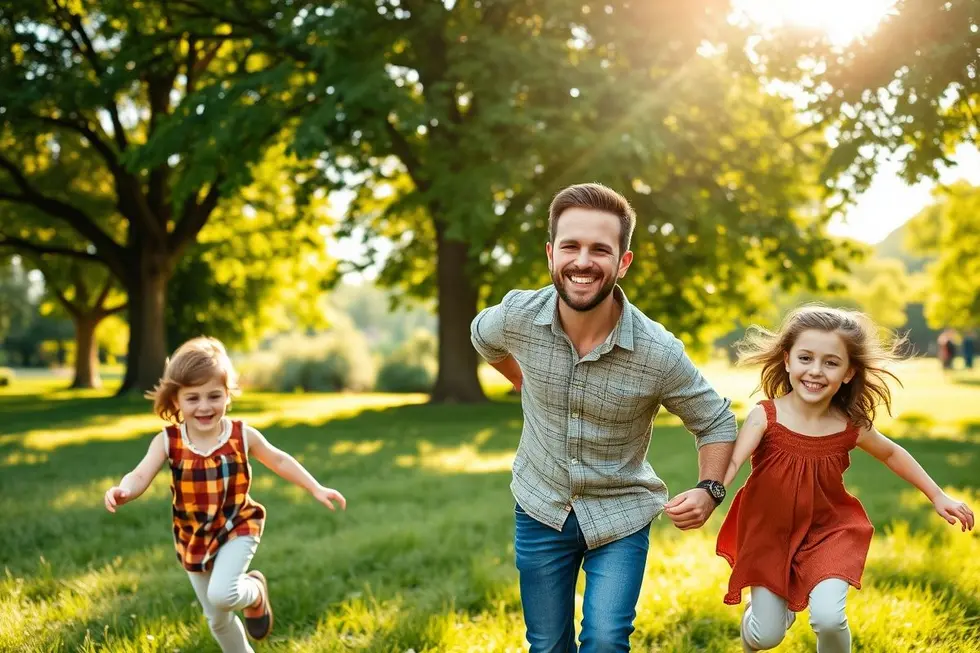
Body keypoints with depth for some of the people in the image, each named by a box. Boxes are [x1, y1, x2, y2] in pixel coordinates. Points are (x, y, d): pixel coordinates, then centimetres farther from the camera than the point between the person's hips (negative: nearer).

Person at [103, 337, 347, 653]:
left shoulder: (242, 435, -13)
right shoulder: (168, 441, -14)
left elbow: (279, 460, 2)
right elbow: (140, 476, -24)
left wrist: (317, 489, 2)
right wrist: (123, 490, -48)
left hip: (236, 529, -2)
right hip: (193, 539, 2)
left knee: (222, 595, -25)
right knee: (217, 620, 14)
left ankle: (255, 593, 11)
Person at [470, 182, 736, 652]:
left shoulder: (658, 353, -24)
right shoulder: (518, 316, -17)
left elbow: (716, 422, -7)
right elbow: (483, 338, 10)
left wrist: (708, 490, -23)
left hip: (619, 516, -2)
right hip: (540, 509, 2)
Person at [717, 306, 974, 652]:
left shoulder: (851, 427, -11)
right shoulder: (765, 417, -20)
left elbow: (892, 454, 9)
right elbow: (731, 462, -33)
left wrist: (938, 497, 13)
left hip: (827, 532, 1)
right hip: (769, 533, -1)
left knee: (828, 619, -20)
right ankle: (762, 606, 41)